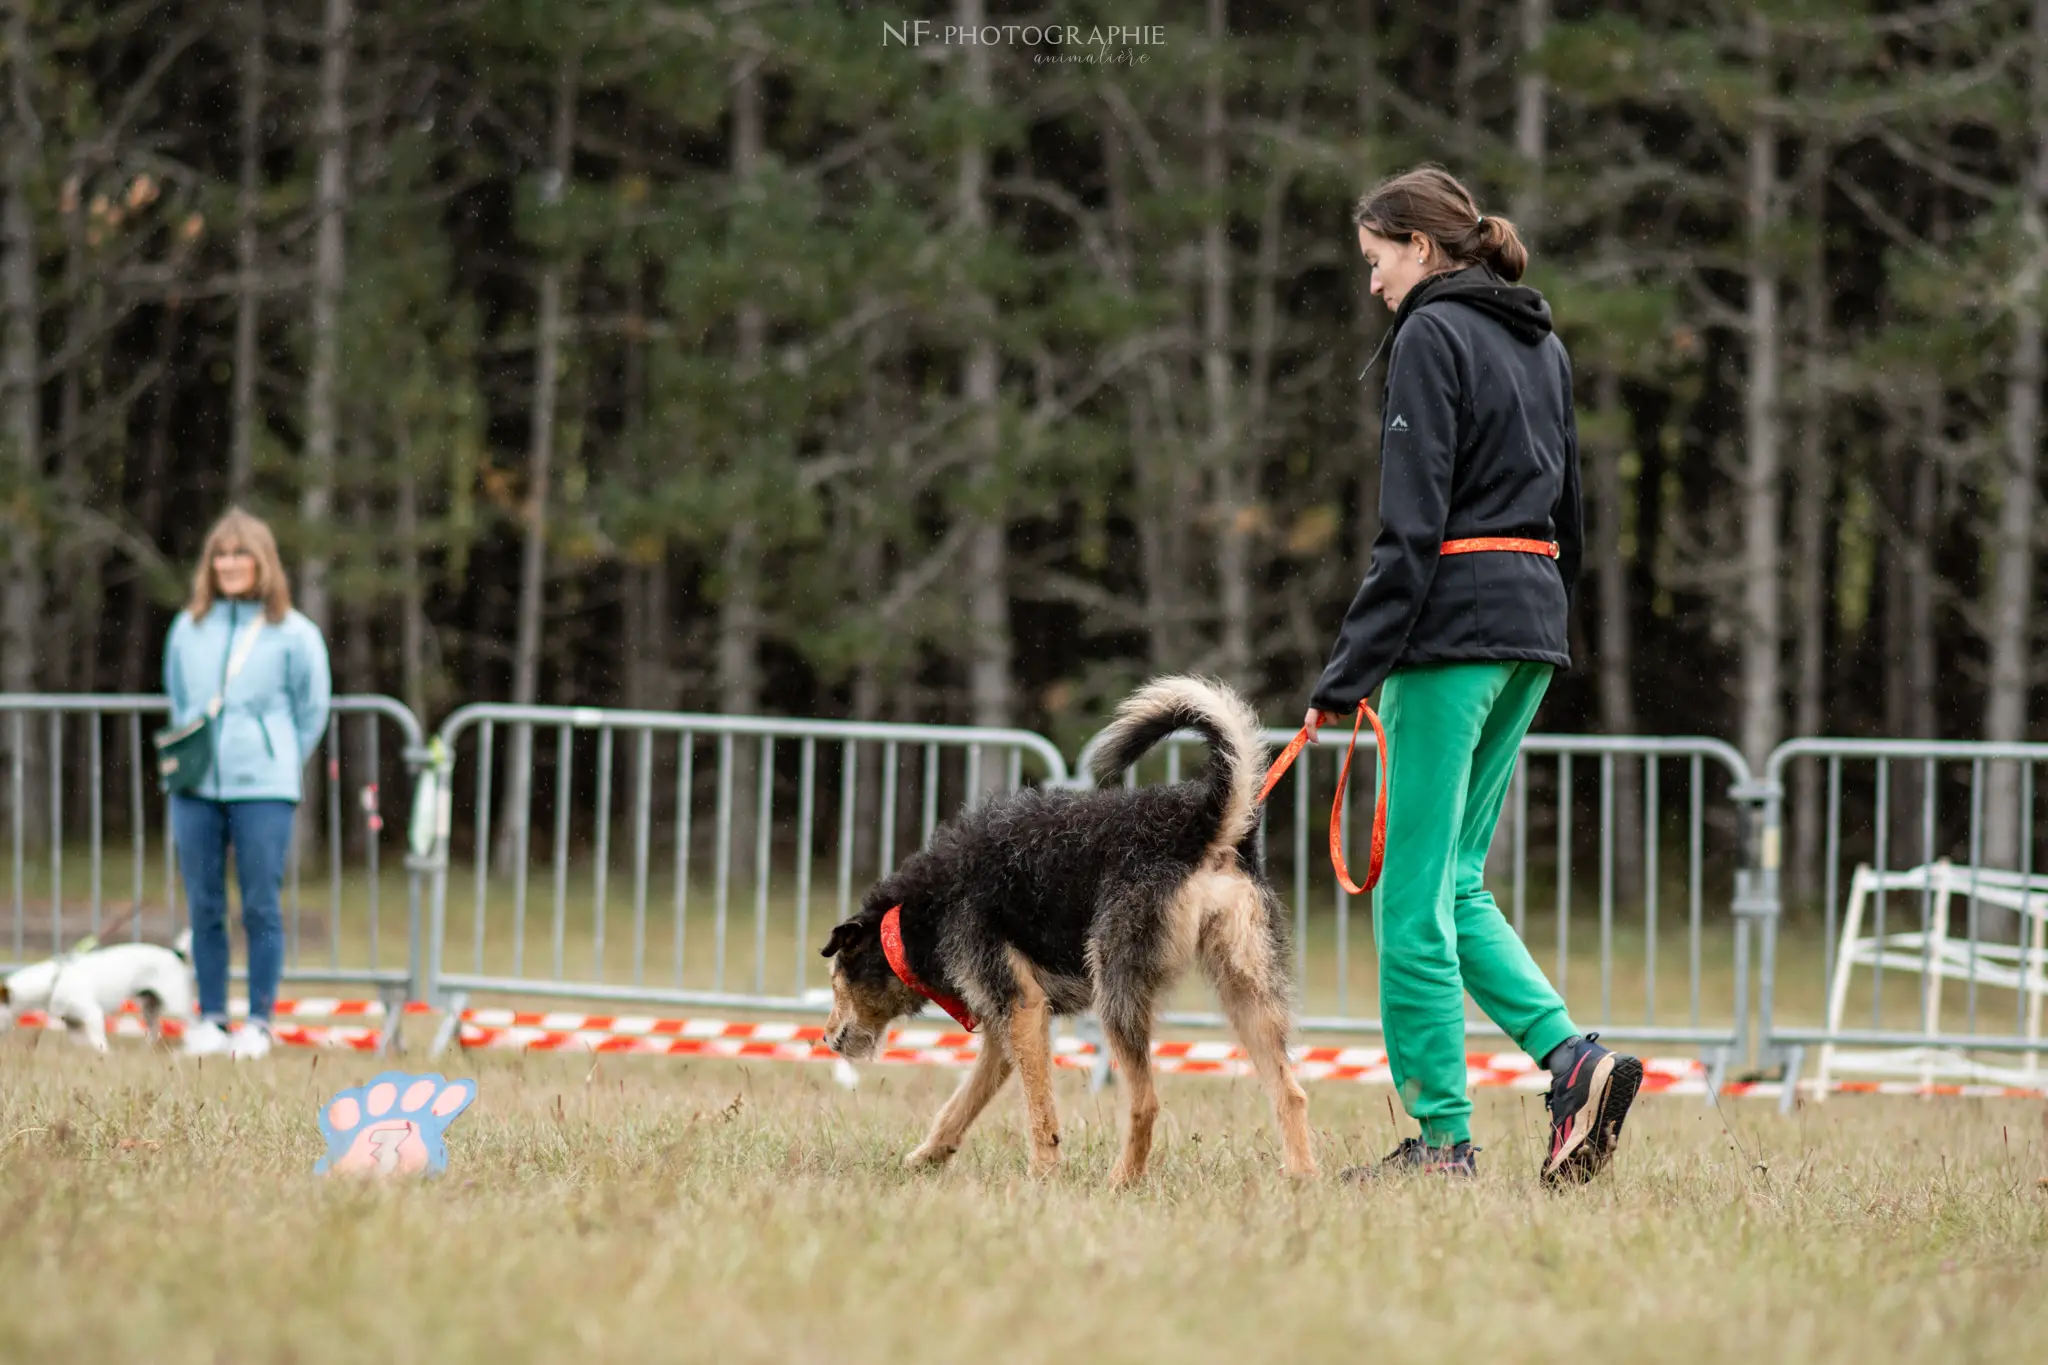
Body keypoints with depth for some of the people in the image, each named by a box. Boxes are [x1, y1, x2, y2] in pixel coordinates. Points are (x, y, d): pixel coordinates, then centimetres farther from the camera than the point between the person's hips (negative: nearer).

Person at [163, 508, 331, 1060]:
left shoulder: (294, 634, 0)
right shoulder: (188, 628, 10)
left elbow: (312, 712, 6)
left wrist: (274, 763, 7)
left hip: (263, 791, -3)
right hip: (195, 788, 3)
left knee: (261, 909, -3)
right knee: (205, 908, 5)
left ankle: (259, 1023, 2)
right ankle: (210, 1018, 11)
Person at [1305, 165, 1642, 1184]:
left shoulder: (1432, 337, -9)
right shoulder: (1542, 345, 17)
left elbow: (1411, 526, -16)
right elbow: (1567, 508, 20)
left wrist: (1350, 671, -16)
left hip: (1454, 629, -9)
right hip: (1534, 625, 9)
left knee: (1416, 893, -3)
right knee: (1456, 883, 14)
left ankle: (1441, 1137, -2)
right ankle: (1574, 1058, -3)